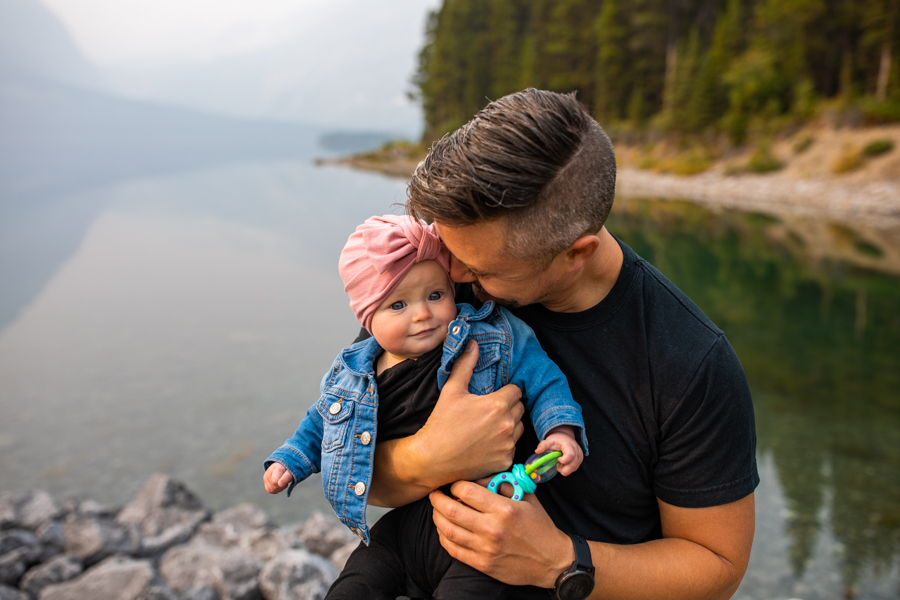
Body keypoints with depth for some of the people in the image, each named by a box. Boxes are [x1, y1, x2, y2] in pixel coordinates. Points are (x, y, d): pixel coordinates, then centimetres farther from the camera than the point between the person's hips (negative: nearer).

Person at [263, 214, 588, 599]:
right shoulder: (350, 374, 5)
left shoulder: (493, 340, -5)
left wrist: (561, 430, -16)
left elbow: (544, 382, 0)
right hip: (403, 524, 4)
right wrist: (288, 460, 14)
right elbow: (321, 423, 23)